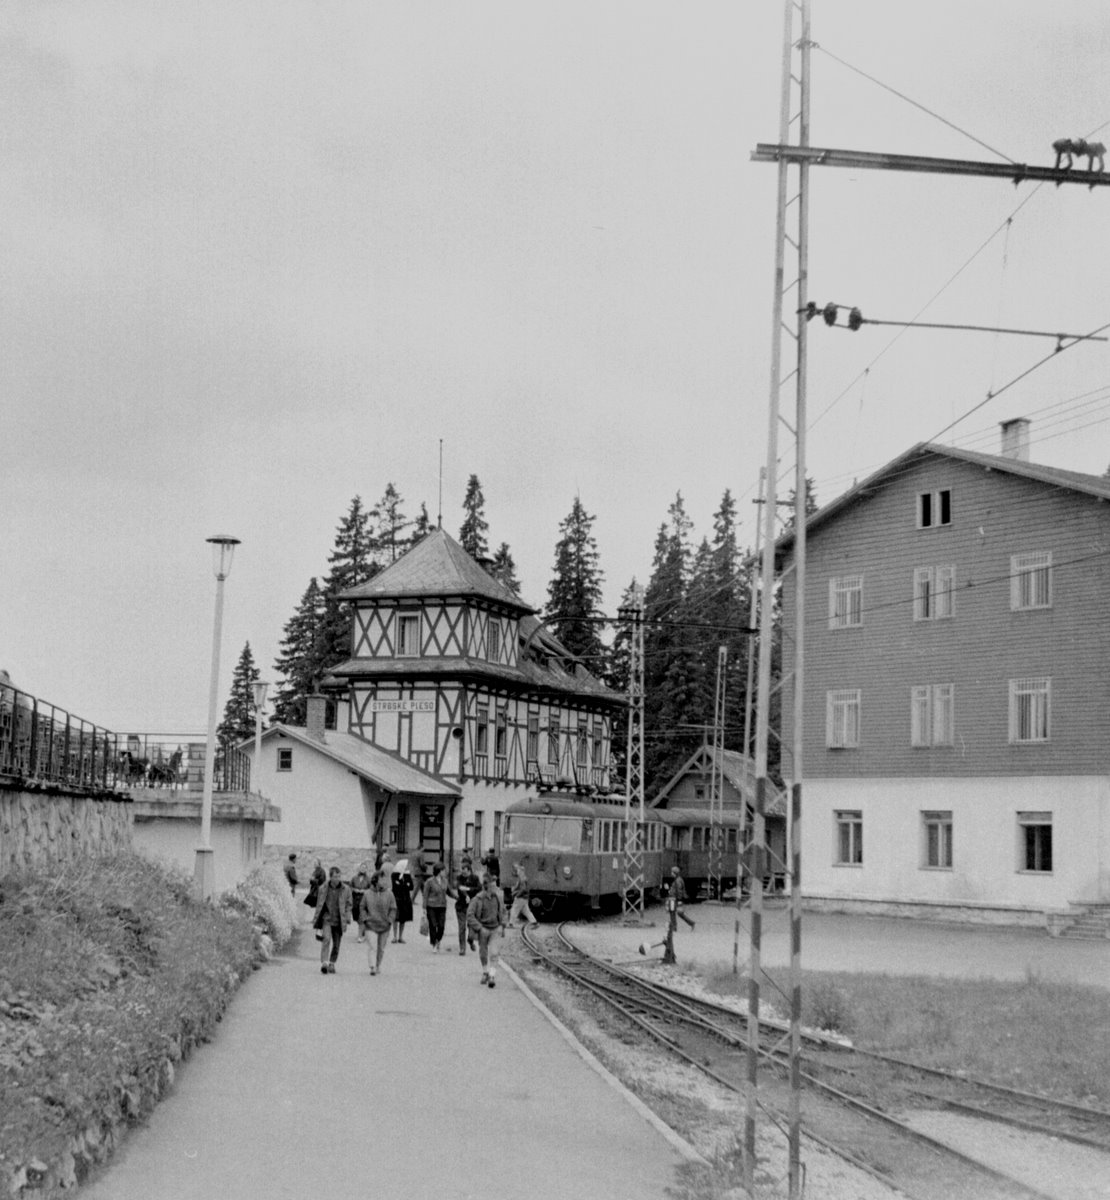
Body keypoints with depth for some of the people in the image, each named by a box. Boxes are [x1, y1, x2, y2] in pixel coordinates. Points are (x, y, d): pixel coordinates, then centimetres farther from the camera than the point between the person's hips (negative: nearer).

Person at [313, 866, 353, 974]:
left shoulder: (346, 889, 1)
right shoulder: (323, 888, 2)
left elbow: (348, 905, 6)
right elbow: (319, 905, 10)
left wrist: (347, 920, -3)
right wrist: (316, 920, 10)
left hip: (339, 921, 1)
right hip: (327, 918, -1)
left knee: (336, 944, 6)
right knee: (326, 939, -20)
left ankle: (332, 964, 23)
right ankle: (324, 963, -23)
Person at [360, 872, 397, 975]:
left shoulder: (389, 894, 1)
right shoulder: (368, 894, 1)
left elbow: (393, 909, 5)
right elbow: (362, 908, 9)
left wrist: (389, 921, -6)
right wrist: (364, 919, -4)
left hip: (384, 926, 1)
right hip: (371, 925, -1)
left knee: (381, 948, 9)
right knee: (372, 946, -13)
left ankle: (378, 966, 24)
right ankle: (372, 967, -17)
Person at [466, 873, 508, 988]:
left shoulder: (498, 897, -3)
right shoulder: (478, 899, -15)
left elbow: (504, 912, 15)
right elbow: (470, 915, -15)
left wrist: (503, 924, 3)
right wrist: (479, 928, -17)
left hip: (496, 929, 1)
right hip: (483, 929, -1)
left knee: (494, 954, -12)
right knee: (483, 954, 14)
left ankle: (492, 976, -12)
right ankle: (485, 972, 36)